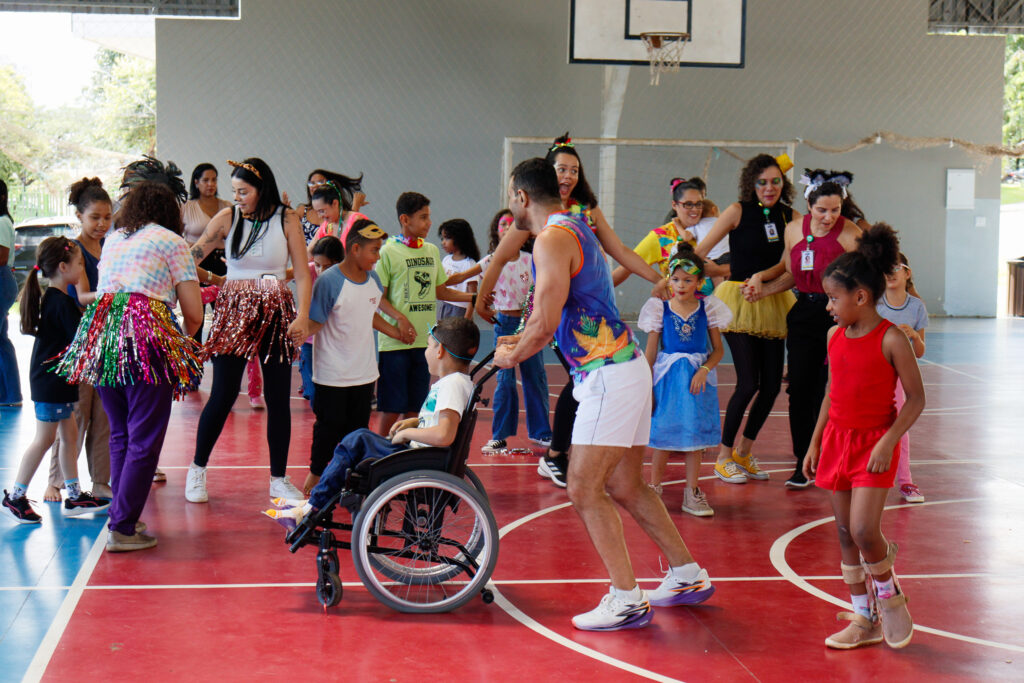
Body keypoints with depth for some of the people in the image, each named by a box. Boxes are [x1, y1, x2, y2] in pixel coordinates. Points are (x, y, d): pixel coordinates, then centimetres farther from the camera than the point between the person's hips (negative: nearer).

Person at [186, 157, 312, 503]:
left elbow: (303, 271, -2)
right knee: (223, 394, -4)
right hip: (234, 309, -1)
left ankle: (279, 479, 15)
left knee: (279, 397, 4)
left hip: (276, 312, 1)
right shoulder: (227, 218, 1)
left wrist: (303, 316, -10)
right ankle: (198, 469, 14)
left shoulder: (286, 218, -1)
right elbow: (193, 256, -1)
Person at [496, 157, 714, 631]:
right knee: (625, 487, 17)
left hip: (608, 376, -10)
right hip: (624, 366, 10)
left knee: (585, 489, -6)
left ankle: (627, 600, -3)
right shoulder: (574, 227, 16)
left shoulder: (552, 240, -14)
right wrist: (519, 340, 33)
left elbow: (545, 325, -20)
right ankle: (687, 577, 25)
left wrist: (512, 356, -2)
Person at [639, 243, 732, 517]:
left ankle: (692, 493, 13)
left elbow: (718, 349, 3)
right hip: (667, 377, -1)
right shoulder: (661, 309, -1)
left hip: (697, 378, 1)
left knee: (694, 434, 4)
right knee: (664, 434, 3)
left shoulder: (707, 308, 0)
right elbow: (650, 351, 2)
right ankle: (654, 489, 15)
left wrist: (704, 370, -13)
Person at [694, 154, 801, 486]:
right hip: (738, 302, -5)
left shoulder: (791, 217, 7)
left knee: (772, 384, 3)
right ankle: (724, 456, 5)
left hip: (773, 304, 5)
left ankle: (744, 451, 22)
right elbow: (700, 250, -3)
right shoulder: (739, 211, -3)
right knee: (748, 382, -11)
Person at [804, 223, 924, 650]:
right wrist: (814, 444, 13)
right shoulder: (835, 337, 5)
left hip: (874, 444, -6)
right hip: (837, 439, 6)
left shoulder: (891, 339, -13)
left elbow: (916, 398, -11)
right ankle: (864, 619, 18)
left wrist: (888, 442, -18)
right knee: (845, 534, 8)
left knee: (864, 531, -14)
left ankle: (890, 595, 15)